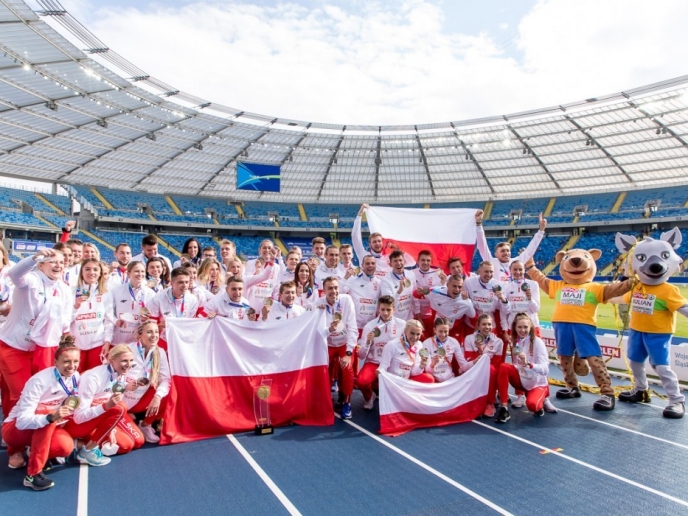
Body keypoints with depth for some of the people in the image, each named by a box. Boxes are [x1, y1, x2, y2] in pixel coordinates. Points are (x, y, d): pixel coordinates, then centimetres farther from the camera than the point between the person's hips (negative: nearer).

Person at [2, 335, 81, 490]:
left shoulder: (75, 377, -10)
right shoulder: (40, 381, -29)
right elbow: (22, 421, -33)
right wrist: (51, 417, -48)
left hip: (43, 429, 6)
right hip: (15, 427, -6)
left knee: (66, 447, -23)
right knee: (48, 413, -35)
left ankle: (19, 451, 8)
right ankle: (33, 474, -27)